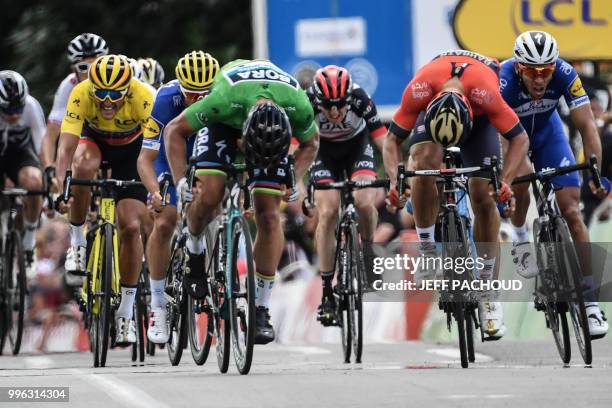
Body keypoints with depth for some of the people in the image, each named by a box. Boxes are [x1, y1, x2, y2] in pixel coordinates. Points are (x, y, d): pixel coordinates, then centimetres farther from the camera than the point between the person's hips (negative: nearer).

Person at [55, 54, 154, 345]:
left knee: (131, 228, -11)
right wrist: (60, 186, -52)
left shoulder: (142, 98, -36)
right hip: (93, 140, 0)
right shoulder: (81, 94, -34)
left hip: (130, 150, 0)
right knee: (83, 168, -37)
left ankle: (126, 313, 3)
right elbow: (66, 146, -39)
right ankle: (77, 242, -14)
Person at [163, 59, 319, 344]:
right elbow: (174, 130, -24)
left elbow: (310, 143, -10)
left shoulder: (299, 107, -36)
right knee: (209, 195, -24)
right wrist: (181, 181, -31)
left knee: (269, 214, -11)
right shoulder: (224, 100, -42)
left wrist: (294, 179, -24)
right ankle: (194, 248, 9)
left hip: (274, 124, 1)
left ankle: (262, 308, -5)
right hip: (225, 124, -1)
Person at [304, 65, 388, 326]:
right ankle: (326, 292, -9)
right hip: (325, 151, 0)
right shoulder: (307, 103, -32)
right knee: (327, 213, -15)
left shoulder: (359, 99, -32)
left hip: (357, 146, 0)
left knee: (364, 203, -24)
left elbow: (382, 140, -31)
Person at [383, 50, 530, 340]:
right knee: (425, 161, -31)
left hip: (479, 115, -1)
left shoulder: (486, 93, -43)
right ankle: (427, 255, -18)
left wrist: (505, 181, -44)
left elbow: (520, 139, -30)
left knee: (483, 197, -10)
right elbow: (392, 139, -26)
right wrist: (395, 181, -42)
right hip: (433, 107, 1)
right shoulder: (419, 90, -40)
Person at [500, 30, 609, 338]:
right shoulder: (503, 81, -38)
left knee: (571, 210, -9)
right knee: (521, 178, -32)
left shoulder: (564, 74, -32)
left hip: (546, 130, 2)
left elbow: (587, 126, -30)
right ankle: (520, 238, 3)